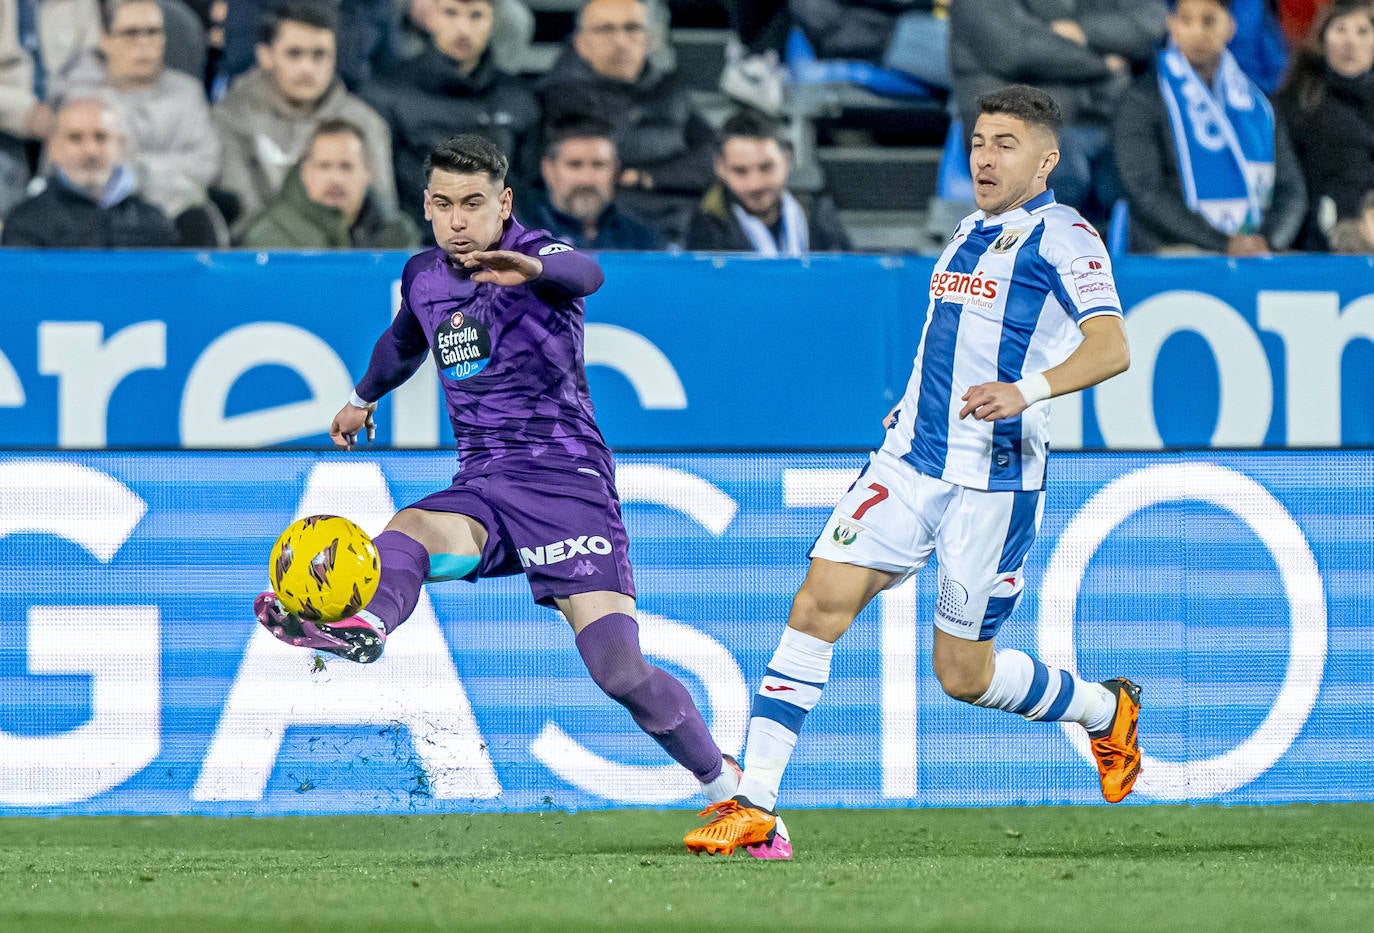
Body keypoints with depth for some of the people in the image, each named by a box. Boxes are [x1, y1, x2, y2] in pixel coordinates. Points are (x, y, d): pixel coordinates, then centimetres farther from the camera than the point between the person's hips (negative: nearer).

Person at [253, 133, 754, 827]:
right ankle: (363, 627, -62)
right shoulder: (423, 277, 12)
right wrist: (364, 398, 54)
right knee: (407, 533, -31)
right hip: (481, 488, 5)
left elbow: (584, 274, -35)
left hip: (566, 480, -5)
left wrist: (534, 269, -58)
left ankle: (721, 782, 3)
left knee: (619, 670, -16)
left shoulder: (535, 255, -8)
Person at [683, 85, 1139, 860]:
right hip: (909, 461, 6)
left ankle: (1106, 710, 32)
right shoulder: (970, 232, 16)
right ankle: (756, 808, -11)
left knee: (965, 675, 3)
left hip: (995, 483, -6)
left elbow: (1111, 346, -23)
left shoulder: (1062, 236, -8)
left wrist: (1026, 392, -38)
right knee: (818, 608, -11)